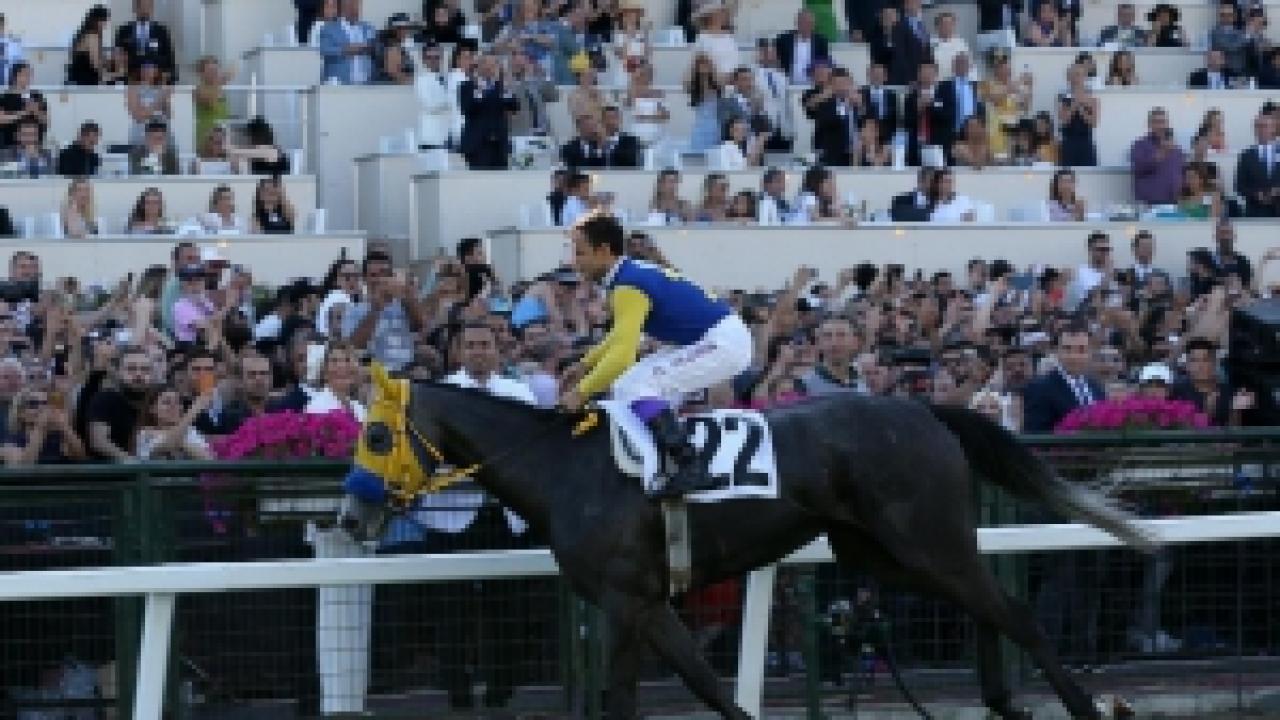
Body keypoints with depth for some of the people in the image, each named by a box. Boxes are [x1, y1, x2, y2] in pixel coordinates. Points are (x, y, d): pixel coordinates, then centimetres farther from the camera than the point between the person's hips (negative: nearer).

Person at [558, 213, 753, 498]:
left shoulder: (629, 285, -19)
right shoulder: (635, 274, 11)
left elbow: (623, 354, -29)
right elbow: (622, 335, 29)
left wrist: (581, 393, -24)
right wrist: (585, 364, 25)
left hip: (722, 342, -10)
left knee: (637, 387, -16)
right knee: (631, 386, 16)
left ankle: (691, 470, -23)